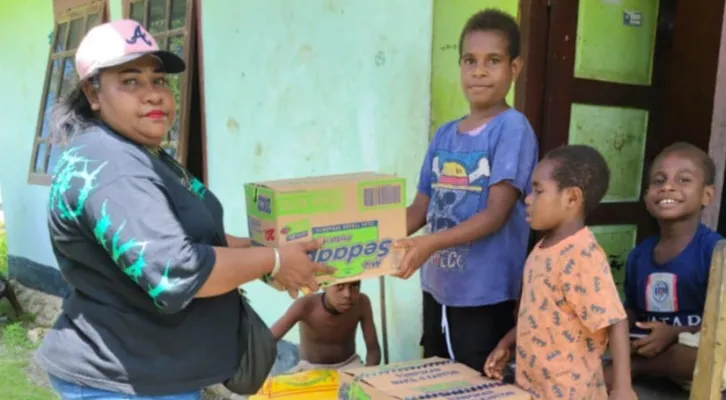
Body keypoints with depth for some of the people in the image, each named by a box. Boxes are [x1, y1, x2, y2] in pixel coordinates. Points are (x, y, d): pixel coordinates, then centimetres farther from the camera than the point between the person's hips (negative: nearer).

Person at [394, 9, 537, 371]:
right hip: (437, 287, 6)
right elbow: (420, 207, 9)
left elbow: (495, 215, -18)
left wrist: (430, 243, -29)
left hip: (484, 294, -6)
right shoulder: (444, 134, 8)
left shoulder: (512, 128, -11)